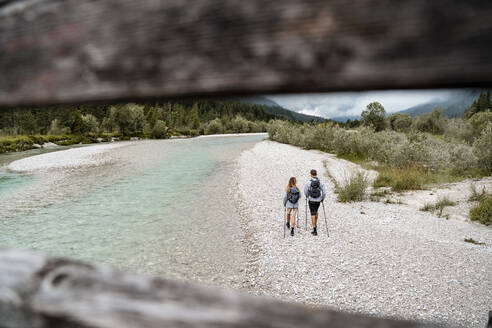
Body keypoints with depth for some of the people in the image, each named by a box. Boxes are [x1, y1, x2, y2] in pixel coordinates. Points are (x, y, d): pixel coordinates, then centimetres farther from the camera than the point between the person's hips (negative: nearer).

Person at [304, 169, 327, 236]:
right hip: (318, 200, 3)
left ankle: (315, 231, -4)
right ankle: (315, 225, 38)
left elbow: (305, 191, 2)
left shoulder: (309, 182, -12)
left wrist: (307, 196, 24)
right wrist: (322, 199, 12)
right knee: (316, 212, 28)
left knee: (313, 214, 0)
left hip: (311, 200, -3)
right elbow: (324, 192, -7)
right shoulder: (320, 182, -6)